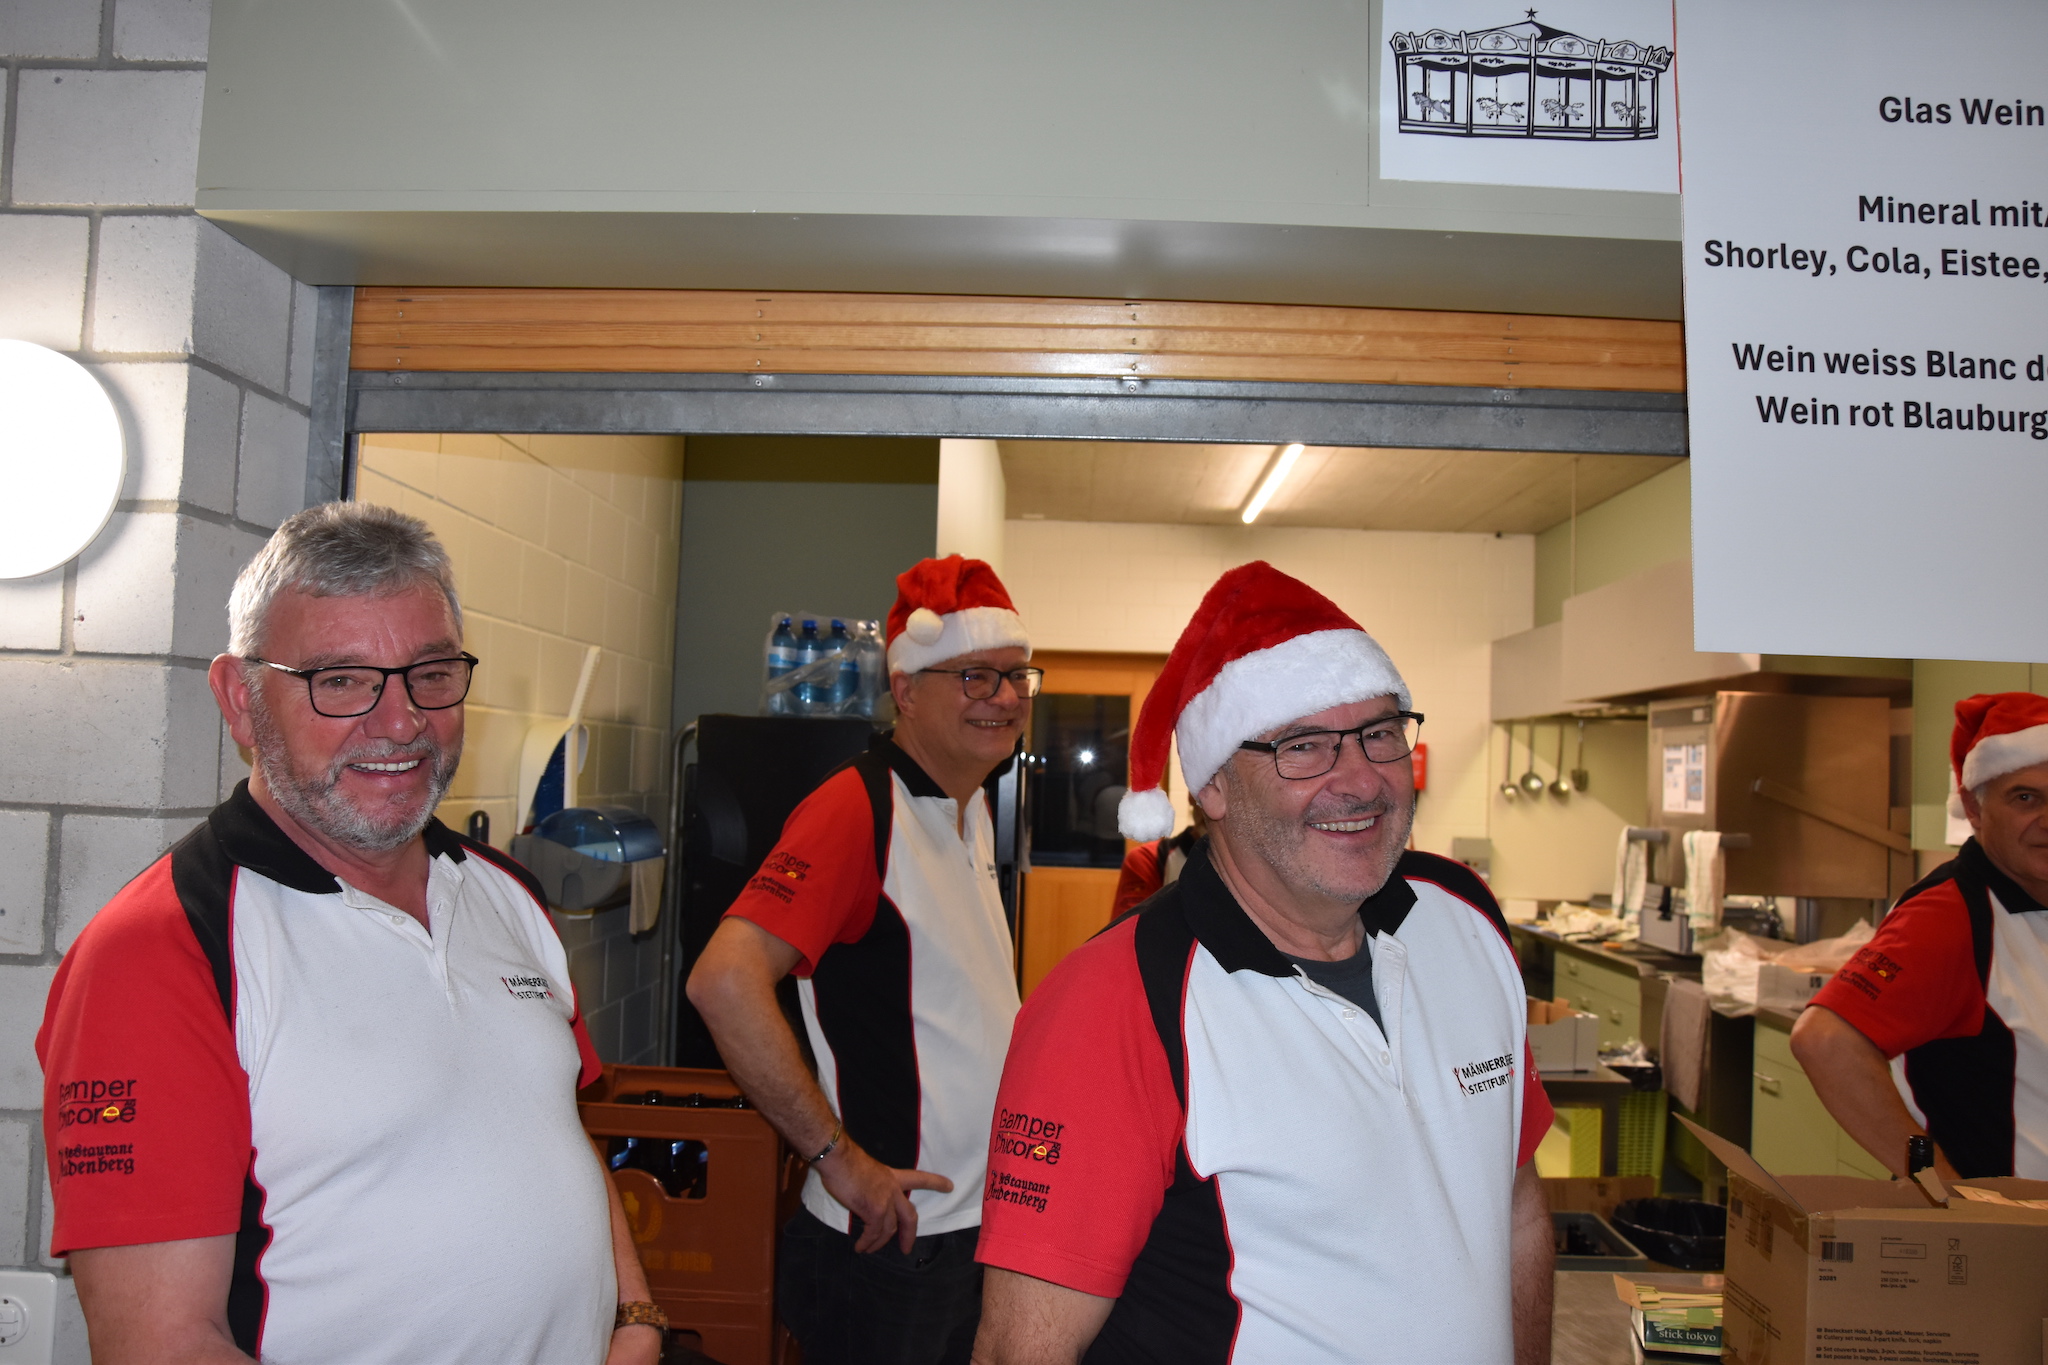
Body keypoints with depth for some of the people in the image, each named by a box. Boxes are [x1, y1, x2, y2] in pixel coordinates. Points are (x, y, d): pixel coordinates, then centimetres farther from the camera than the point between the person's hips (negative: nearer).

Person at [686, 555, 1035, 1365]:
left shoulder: (973, 812, 8)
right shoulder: (858, 807, -20)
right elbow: (725, 981, -30)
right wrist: (839, 1156, -24)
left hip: (982, 1228, 8)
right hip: (887, 1240, -8)